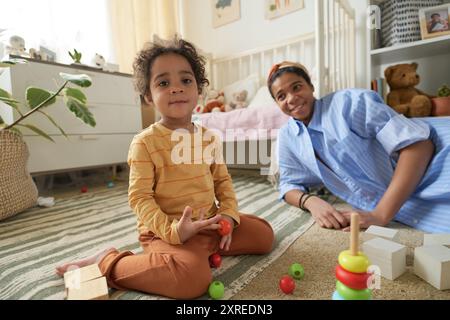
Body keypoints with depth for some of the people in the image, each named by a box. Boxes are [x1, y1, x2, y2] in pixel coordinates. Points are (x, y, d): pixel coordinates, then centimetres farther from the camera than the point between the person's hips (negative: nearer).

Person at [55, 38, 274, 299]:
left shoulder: (208, 138, 4)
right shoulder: (145, 142, -13)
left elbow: (222, 180, 10)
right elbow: (139, 197, -14)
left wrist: (229, 215, -5)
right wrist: (172, 231, -26)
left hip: (210, 223, 7)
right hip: (168, 231, -6)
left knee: (264, 235, 9)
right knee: (192, 278, -32)